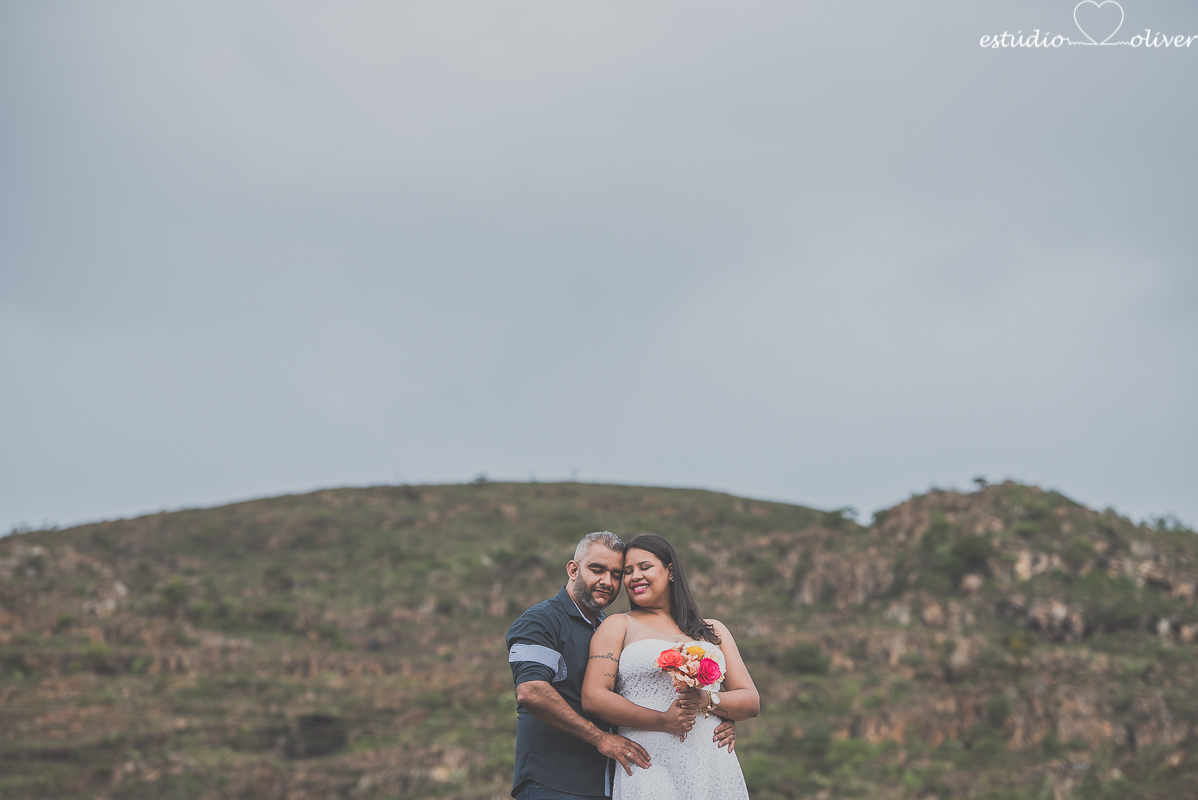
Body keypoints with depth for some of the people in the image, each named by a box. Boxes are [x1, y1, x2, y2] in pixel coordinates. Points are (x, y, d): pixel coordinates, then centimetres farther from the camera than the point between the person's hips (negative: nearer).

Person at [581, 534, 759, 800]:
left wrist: (708, 701, -9)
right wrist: (663, 720, -12)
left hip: (712, 768, 3)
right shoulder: (618, 626, 10)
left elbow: (751, 702, 12)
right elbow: (593, 698, -4)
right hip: (649, 771, -3)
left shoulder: (713, 631, 19)